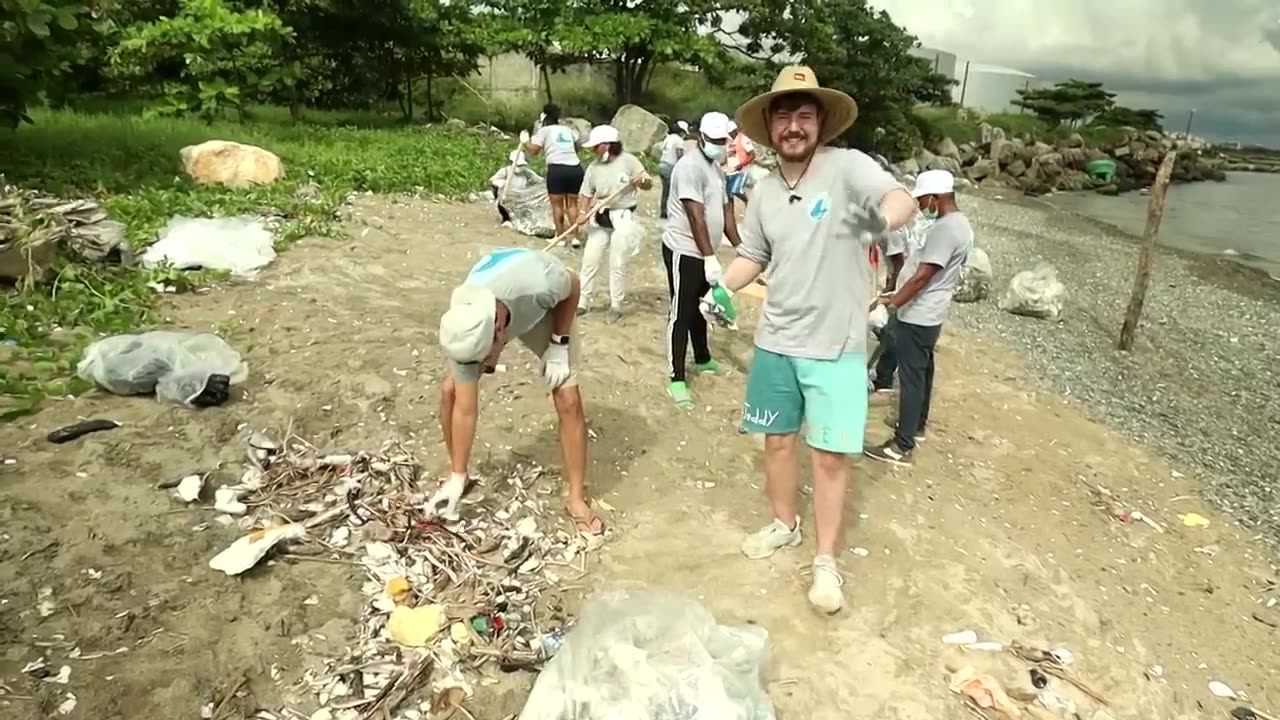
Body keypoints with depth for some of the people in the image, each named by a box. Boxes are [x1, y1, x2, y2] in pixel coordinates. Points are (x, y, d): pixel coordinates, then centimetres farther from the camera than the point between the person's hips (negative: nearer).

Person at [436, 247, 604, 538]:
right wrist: (457, 477, -20)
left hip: (543, 309, -1)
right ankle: (458, 473, 15)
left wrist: (559, 344, -21)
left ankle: (577, 498, 4)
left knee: (569, 402, -11)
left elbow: (573, 287, -19)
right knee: (451, 392, -10)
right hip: (484, 315, 2)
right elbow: (466, 409, -25)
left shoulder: (541, 283, -47)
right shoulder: (465, 329, -36)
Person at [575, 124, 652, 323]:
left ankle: (616, 307, 15)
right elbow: (588, 193, 4)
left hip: (623, 218, -4)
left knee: (617, 264, 1)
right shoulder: (594, 167, 0)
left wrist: (644, 181, -28)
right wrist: (583, 212, -13)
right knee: (589, 260, 6)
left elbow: (648, 184, -4)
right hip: (600, 218, 4)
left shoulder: (628, 161, -11)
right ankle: (582, 302, 20)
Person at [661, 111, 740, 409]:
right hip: (684, 252, -9)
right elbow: (696, 217, -24)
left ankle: (702, 359, 40)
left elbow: (724, 210, 15)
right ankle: (676, 379, 0)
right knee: (681, 314, -5)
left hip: (703, 253, 9)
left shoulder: (716, 168, 13)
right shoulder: (690, 166, -17)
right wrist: (710, 257, -28)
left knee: (701, 309, 22)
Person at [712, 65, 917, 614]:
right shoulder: (765, 192, 5)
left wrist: (883, 218, -50)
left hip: (836, 347, -4)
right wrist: (720, 289, -2)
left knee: (830, 455, 2)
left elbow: (902, 199, -27)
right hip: (775, 342, 5)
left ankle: (825, 561, 19)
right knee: (778, 440, 16)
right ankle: (784, 525, 40)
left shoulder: (848, 167, -11)